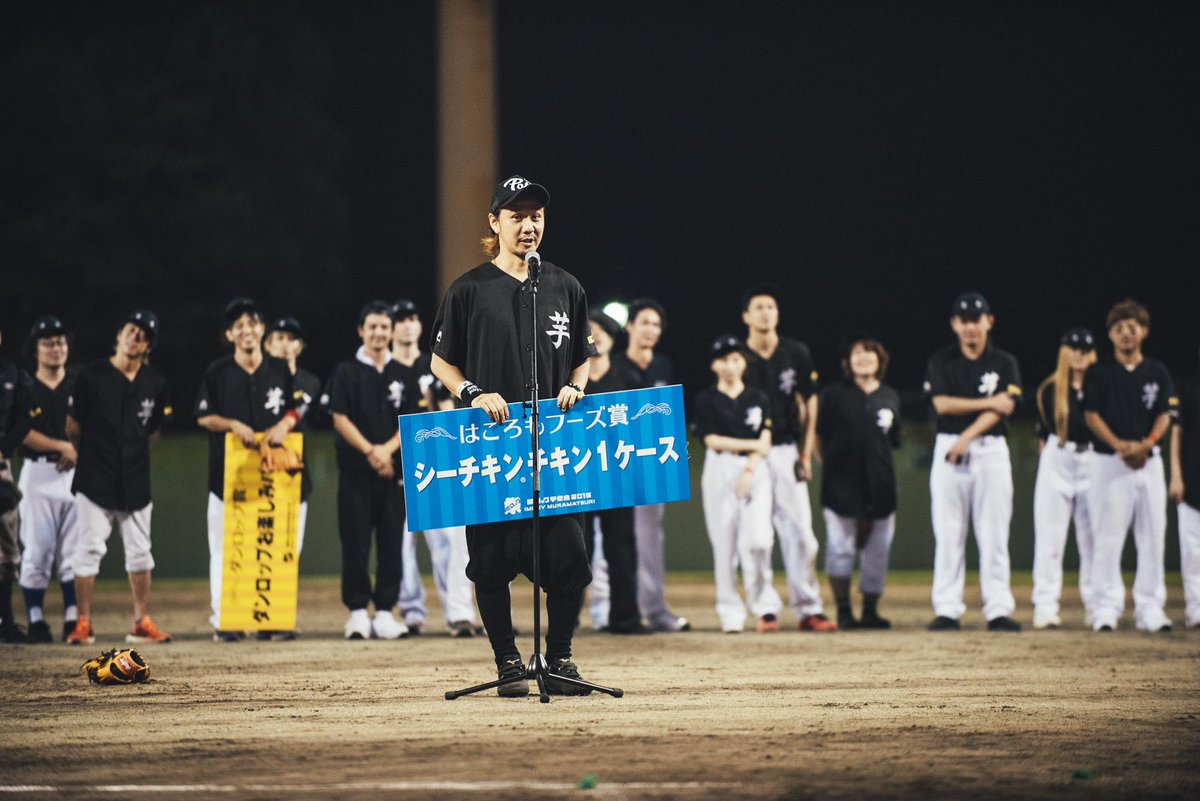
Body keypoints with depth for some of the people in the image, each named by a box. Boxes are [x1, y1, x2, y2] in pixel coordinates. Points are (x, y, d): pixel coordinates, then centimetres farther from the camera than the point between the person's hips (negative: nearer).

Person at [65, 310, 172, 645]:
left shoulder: (155, 383, 4)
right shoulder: (92, 376, -6)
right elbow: (73, 425, 3)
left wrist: (134, 454, 11)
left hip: (135, 479, 4)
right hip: (95, 479, -4)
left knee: (139, 551, 8)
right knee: (89, 548, -5)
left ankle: (142, 623, 15)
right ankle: (83, 624, 0)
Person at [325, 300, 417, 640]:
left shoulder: (402, 376, 12)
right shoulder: (346, 372, 4)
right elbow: (340, 419, -4)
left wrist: (387, 449, -10)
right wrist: (370, 451, -15)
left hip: (394, 468, 3)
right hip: (356, 469, -3)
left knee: (392, 541, 0)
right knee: (355, 541, -4)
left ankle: (385, 610, 4)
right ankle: (357, 610, 0)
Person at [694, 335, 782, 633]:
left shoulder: (758, 398, 10)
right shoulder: (706, 400, 5)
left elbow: (765, 441, 3)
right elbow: (712, 440, -4)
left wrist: (749, 471, -11)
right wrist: (753, 445, -5)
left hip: (755, 470, 1)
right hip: (720, 471, -1)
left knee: (757, 538, -15)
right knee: (724, 543, -3)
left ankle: (765, 606, -4)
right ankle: (730, 613, 3)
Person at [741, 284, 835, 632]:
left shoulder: (796, 353, 5)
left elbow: (809, 404, 10)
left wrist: (806, 452, 3)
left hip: (786, 451, 2)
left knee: (799, 531, -4)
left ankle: (808, 608, -2)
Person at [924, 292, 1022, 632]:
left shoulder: (1004, 363, 6)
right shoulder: (941, 362, 7)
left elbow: (1002, 409, -6)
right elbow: (943, 404, -6)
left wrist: (967, 437, -16)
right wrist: (988, 402, -8)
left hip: (991, 450, 0)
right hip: (949, 450, 0)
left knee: (994, 535, -3)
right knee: (948, 535, -2)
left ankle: (999, 610, -2)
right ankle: (947, 610, 0)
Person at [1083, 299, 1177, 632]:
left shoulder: (1157, 373, 10)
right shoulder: (1098, 373, 4)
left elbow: (1165, 415, 5)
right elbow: (1091, 414, -2)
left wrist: (1146, 443, -14)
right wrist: (1119, 445, -17)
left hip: (1148, 461, 2)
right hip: (1109, 463, -2)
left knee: (1153, 537, 1)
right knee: (1108, 538, -6)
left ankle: (1150, 608, 5)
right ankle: (1106, 608, -4)